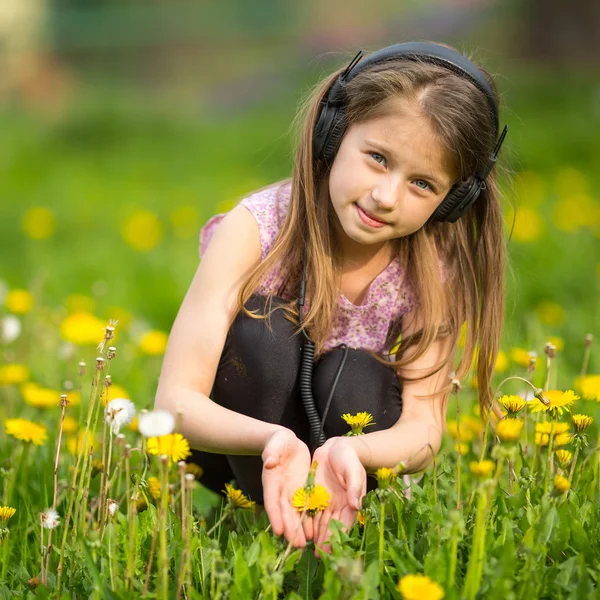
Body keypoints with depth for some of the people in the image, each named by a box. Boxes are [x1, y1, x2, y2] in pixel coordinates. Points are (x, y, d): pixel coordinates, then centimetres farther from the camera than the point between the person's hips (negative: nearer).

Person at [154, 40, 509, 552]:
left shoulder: (437, 265, -17)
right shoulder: (256, 228, -24)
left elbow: (424, 426, -23)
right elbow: (175, 401, -29)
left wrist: (348, 449, -47)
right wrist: (275, 441, -50)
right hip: (236, 447, -1)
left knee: (356, 378, -30)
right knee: (262, 331, -30)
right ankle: (276, 528, -21)